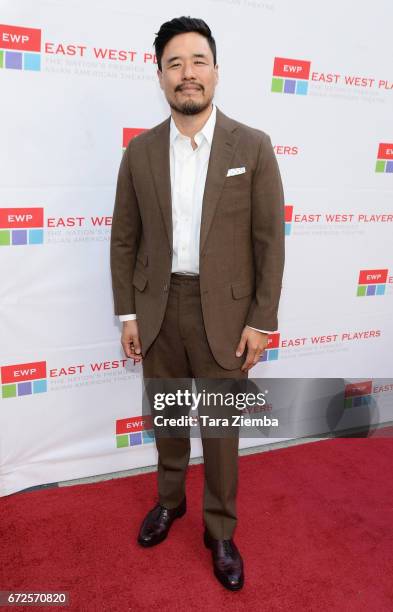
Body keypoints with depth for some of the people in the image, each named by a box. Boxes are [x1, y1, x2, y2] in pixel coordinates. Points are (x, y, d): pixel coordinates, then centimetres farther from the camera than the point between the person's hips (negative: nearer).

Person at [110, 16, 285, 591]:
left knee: (221, 427, 10)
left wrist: (262, 321, -8)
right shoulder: (140, 151, 1)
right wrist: (127, 313, 2)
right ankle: (170, 500, 44)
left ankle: (220, 530, 32)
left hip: (224, 311, -2)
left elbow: (270, 240, -5)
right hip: (157, 309, 3)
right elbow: (124, 239, 5)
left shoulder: (253, 146, -5)